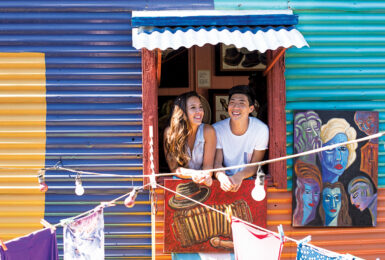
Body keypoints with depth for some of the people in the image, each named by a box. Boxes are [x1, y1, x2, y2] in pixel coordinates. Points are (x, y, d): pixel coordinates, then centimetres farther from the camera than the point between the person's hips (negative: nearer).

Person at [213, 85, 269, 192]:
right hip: (226, 178, 1)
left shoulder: (261, 129, -10)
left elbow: (254, 165, -6)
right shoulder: (217, 129, -6)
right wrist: (222, 177, -31)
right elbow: (217, 162, -7)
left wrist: (239, 176, -28)